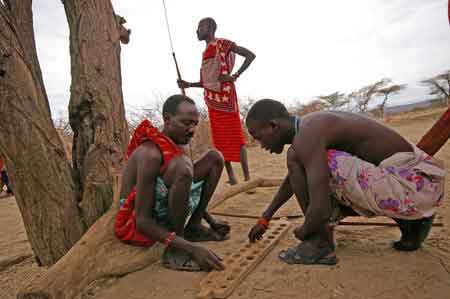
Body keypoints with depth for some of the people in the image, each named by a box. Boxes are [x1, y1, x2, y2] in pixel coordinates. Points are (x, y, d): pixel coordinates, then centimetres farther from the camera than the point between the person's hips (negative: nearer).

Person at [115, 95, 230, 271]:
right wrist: (192, 249, -31)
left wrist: (212, 221, 12)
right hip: (135, 225, -8)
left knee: (215, 158, 3)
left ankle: (194, 227, 5)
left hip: (163, 215, 8)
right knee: (183, 165, -36)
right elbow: (142, 221, -26)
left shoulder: (172, 146, 2)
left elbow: (184, 192, 16)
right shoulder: (150, 153, -25)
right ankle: (176, 250, -20)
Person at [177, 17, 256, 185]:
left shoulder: (224, 44, -1)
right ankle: (231, 178, 11)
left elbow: (250, 55, -8)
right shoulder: (205, 53, 22)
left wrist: (235, 76, -16)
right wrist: (189, 85, 11)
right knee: (220, 139, 5)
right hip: (212, 99, 8)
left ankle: (247, 177, -5)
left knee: (235, 136, -9)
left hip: (226, 95, -8)